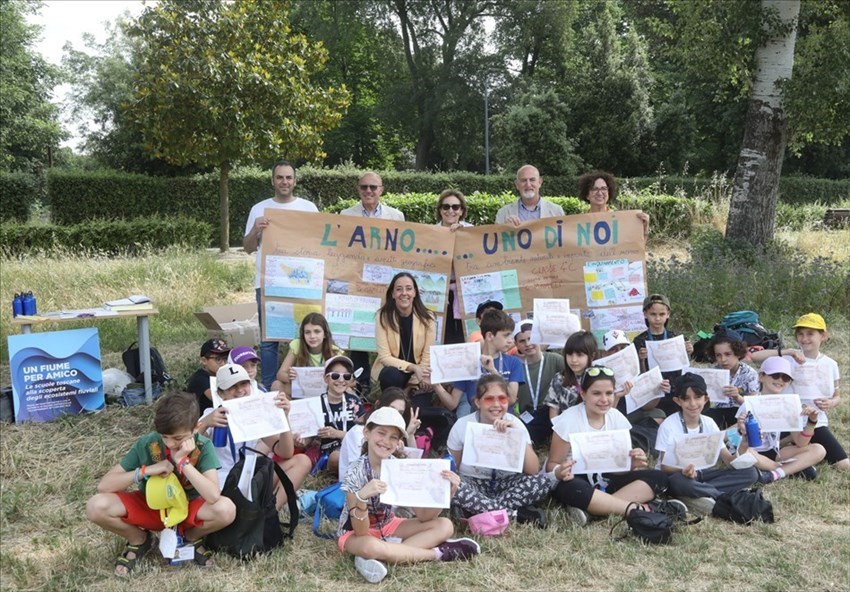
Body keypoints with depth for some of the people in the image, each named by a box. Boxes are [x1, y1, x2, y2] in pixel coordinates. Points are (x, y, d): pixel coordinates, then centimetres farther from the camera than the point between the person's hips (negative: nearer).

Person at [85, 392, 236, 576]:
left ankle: (191, 537, 1)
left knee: (226, 509, -34)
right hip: (150, 507, 1)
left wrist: (183, 461, -37)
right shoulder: (147, 444, -21)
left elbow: (213, 496, -36)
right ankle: (139, 539, 4)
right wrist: (146, 470, -32)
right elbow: (104, 485, -21)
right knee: (95, 507, -26)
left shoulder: (202, 447, -23)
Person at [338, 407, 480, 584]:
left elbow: (423, 516, -10)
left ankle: (380, 558, -23)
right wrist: (362, 496, -47)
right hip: (356, 532, -6)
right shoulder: (356, 472, -26)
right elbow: (361, 532, -29)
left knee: (444, 526, -10)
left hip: (387, 525, 6)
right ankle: (438, 553, -20)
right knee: (370, 547, -41)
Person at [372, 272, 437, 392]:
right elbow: (384, 357, -16)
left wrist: (423, 376, -29)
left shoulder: (427, 317, -9)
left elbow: (428, 355, -9)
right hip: (391, 369, -2)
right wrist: (412, 367, -30)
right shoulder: (383, 316, -12)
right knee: (392, 376, -35)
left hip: (418, 372, 2)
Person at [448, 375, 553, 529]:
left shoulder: (515, 424, -10)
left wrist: (517, 435, -28)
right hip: (474, 484, -1)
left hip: (505, 484, 1)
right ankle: (518, 514, -25)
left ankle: (476, 510, -24)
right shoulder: (462, 425, -11)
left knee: (543, 482, -27)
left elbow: (533, 471, -17)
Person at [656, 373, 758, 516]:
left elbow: (729, 460, -4)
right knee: (681, 482, -42)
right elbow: (664, 466, -16)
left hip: (700, 475, 6)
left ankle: (691, 497, -21)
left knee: (749, 472, -11)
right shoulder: (668, 426, -16)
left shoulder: (709, 423, -1)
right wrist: (683, 470, -38)